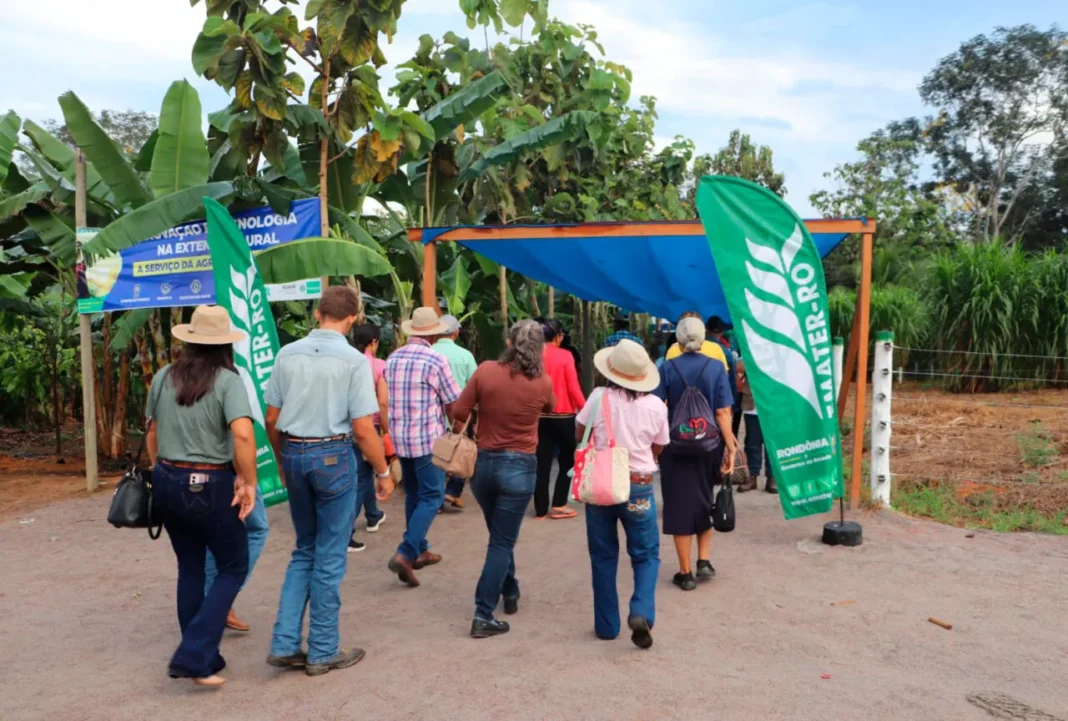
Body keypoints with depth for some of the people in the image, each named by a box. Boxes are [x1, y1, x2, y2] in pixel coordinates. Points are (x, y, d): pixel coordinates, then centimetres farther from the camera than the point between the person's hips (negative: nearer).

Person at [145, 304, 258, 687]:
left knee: (190, 568, 19)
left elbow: (152, 432, 14)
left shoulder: (163, 377, 5)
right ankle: (193, 657, 1)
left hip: (167, 482, 6)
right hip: (211, 486, -6)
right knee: (233, 568, 10)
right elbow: (243, 435, -27)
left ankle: (201, 656, 28)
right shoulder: (228, 381, -13)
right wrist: (249, 482, -17)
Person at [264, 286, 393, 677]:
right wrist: (383, 472, -3)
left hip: (294, 453, 5)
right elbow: (363, 428, -14)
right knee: (330, 557, 7)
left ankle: (285, 644, 16)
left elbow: (272, 419, 6)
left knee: (304, 551, 20)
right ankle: (323, 651, 18)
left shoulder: (287, 354, 3)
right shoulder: (354, 360, -11)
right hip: (333, 455, -5)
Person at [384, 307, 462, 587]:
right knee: (431, 496, 1)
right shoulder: (436, 361, -13)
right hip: (428, 438, -7)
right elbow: (453, 405, -8)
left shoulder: (392, 359, 6)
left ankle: (420, 551, 27)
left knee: (413, 494, 18)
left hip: (399, 437, 7)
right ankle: (405, 554, -10)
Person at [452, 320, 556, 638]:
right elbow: (550, 408, 15)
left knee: (500, 536, 23)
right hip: (519, 467, -2)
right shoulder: (543, 383, -8)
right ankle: (483, 615, 1)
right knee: (502, 542, 5)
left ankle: (510, 593, 38)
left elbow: (459, 412, -5)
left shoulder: (486, 370, -10)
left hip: (483, 462, 2)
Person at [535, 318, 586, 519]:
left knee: (543, 462, 9)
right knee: (567, 460, 12)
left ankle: (541, 508, 11)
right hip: (563, 416, -3)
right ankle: (559, 505, 10)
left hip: (540, 416, 4)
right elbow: (573, 388, -12)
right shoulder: (565, 356, -10)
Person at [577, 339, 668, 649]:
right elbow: (657, 450, 6)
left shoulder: (599, 398, -9)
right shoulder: (656, 406, -6)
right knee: (646, 555, 13)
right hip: (639, 487, 0)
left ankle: (607, 624, 19)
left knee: (603, 557, 13)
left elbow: (579, 434, 4)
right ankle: (641, 613, -8)